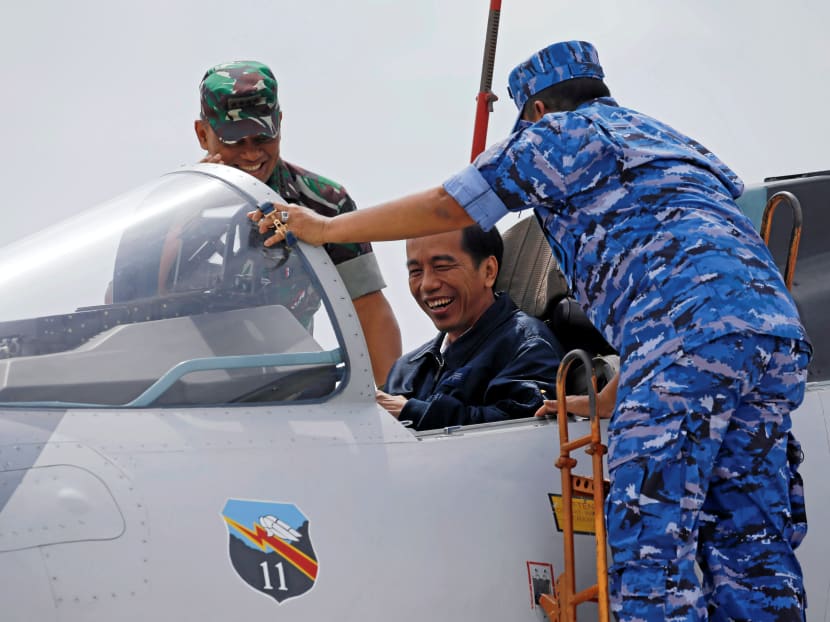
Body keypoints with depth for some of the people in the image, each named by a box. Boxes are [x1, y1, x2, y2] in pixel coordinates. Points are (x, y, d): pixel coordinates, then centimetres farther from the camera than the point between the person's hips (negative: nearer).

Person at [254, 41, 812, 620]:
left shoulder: (564, 132, 12)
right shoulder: (667, 142, 37)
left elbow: (445, 207, 12)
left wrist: (325, 228, 21)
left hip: (691, 332, -8)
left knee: (650, 535, -11)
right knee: (751, 542, 5)